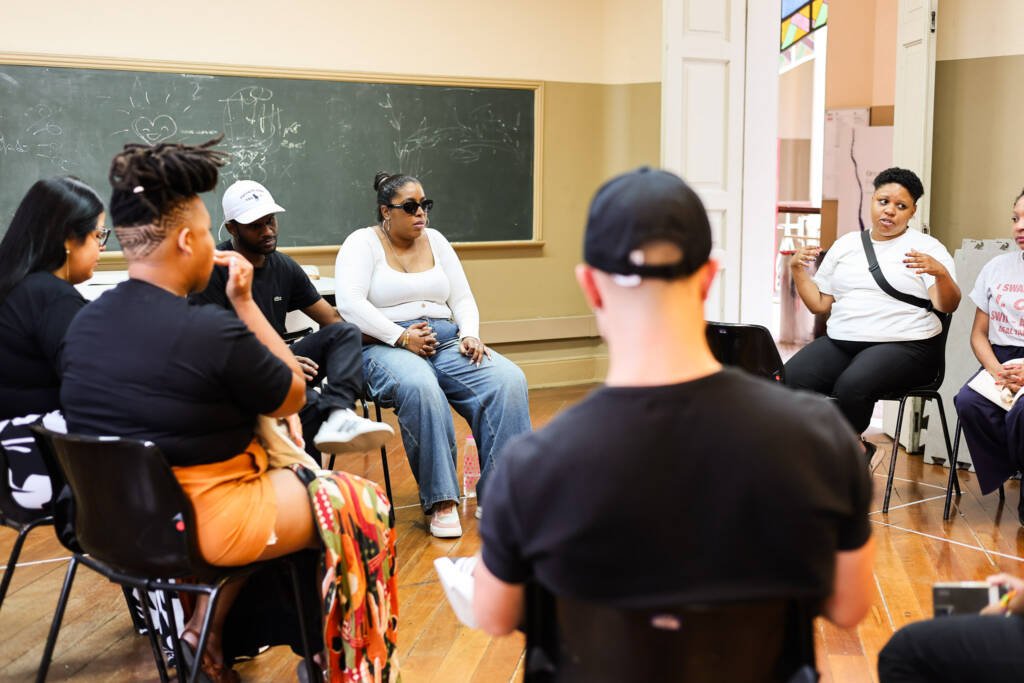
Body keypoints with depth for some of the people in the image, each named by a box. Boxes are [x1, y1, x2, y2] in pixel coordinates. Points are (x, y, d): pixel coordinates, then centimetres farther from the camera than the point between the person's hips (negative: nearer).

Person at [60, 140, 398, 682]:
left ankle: (207, 628, 25)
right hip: (198, 524, -8)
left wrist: (264, 406, 9)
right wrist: (245, 302, -6)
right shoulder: (211, 330, -25)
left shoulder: (82, 326, -1)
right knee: (361, 504, 12)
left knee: (263, 445, 31)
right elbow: (294, 396, -7)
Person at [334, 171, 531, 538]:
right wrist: (401, 337, -19)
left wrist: (470, 335, -4)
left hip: (445, 342, 5)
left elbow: (463, 299, 17)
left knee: (509, 380, -22)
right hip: (385, 347, -5)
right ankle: (440, 501, -29)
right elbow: (349, 303, -13)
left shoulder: (435, 240, 18)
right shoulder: (363, 242, 2)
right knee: (420, 387, -40)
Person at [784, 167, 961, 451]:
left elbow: (947, 306, -7)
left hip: (904, 346, -4)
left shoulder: (927, 248, 6)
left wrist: (941, 272, -26)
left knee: (852, 385, -35)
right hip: (840, 341, 5)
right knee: (791, 378, -24)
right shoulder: (845, 244, 18)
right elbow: (819, 304, 17)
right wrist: (797, 269, 2)